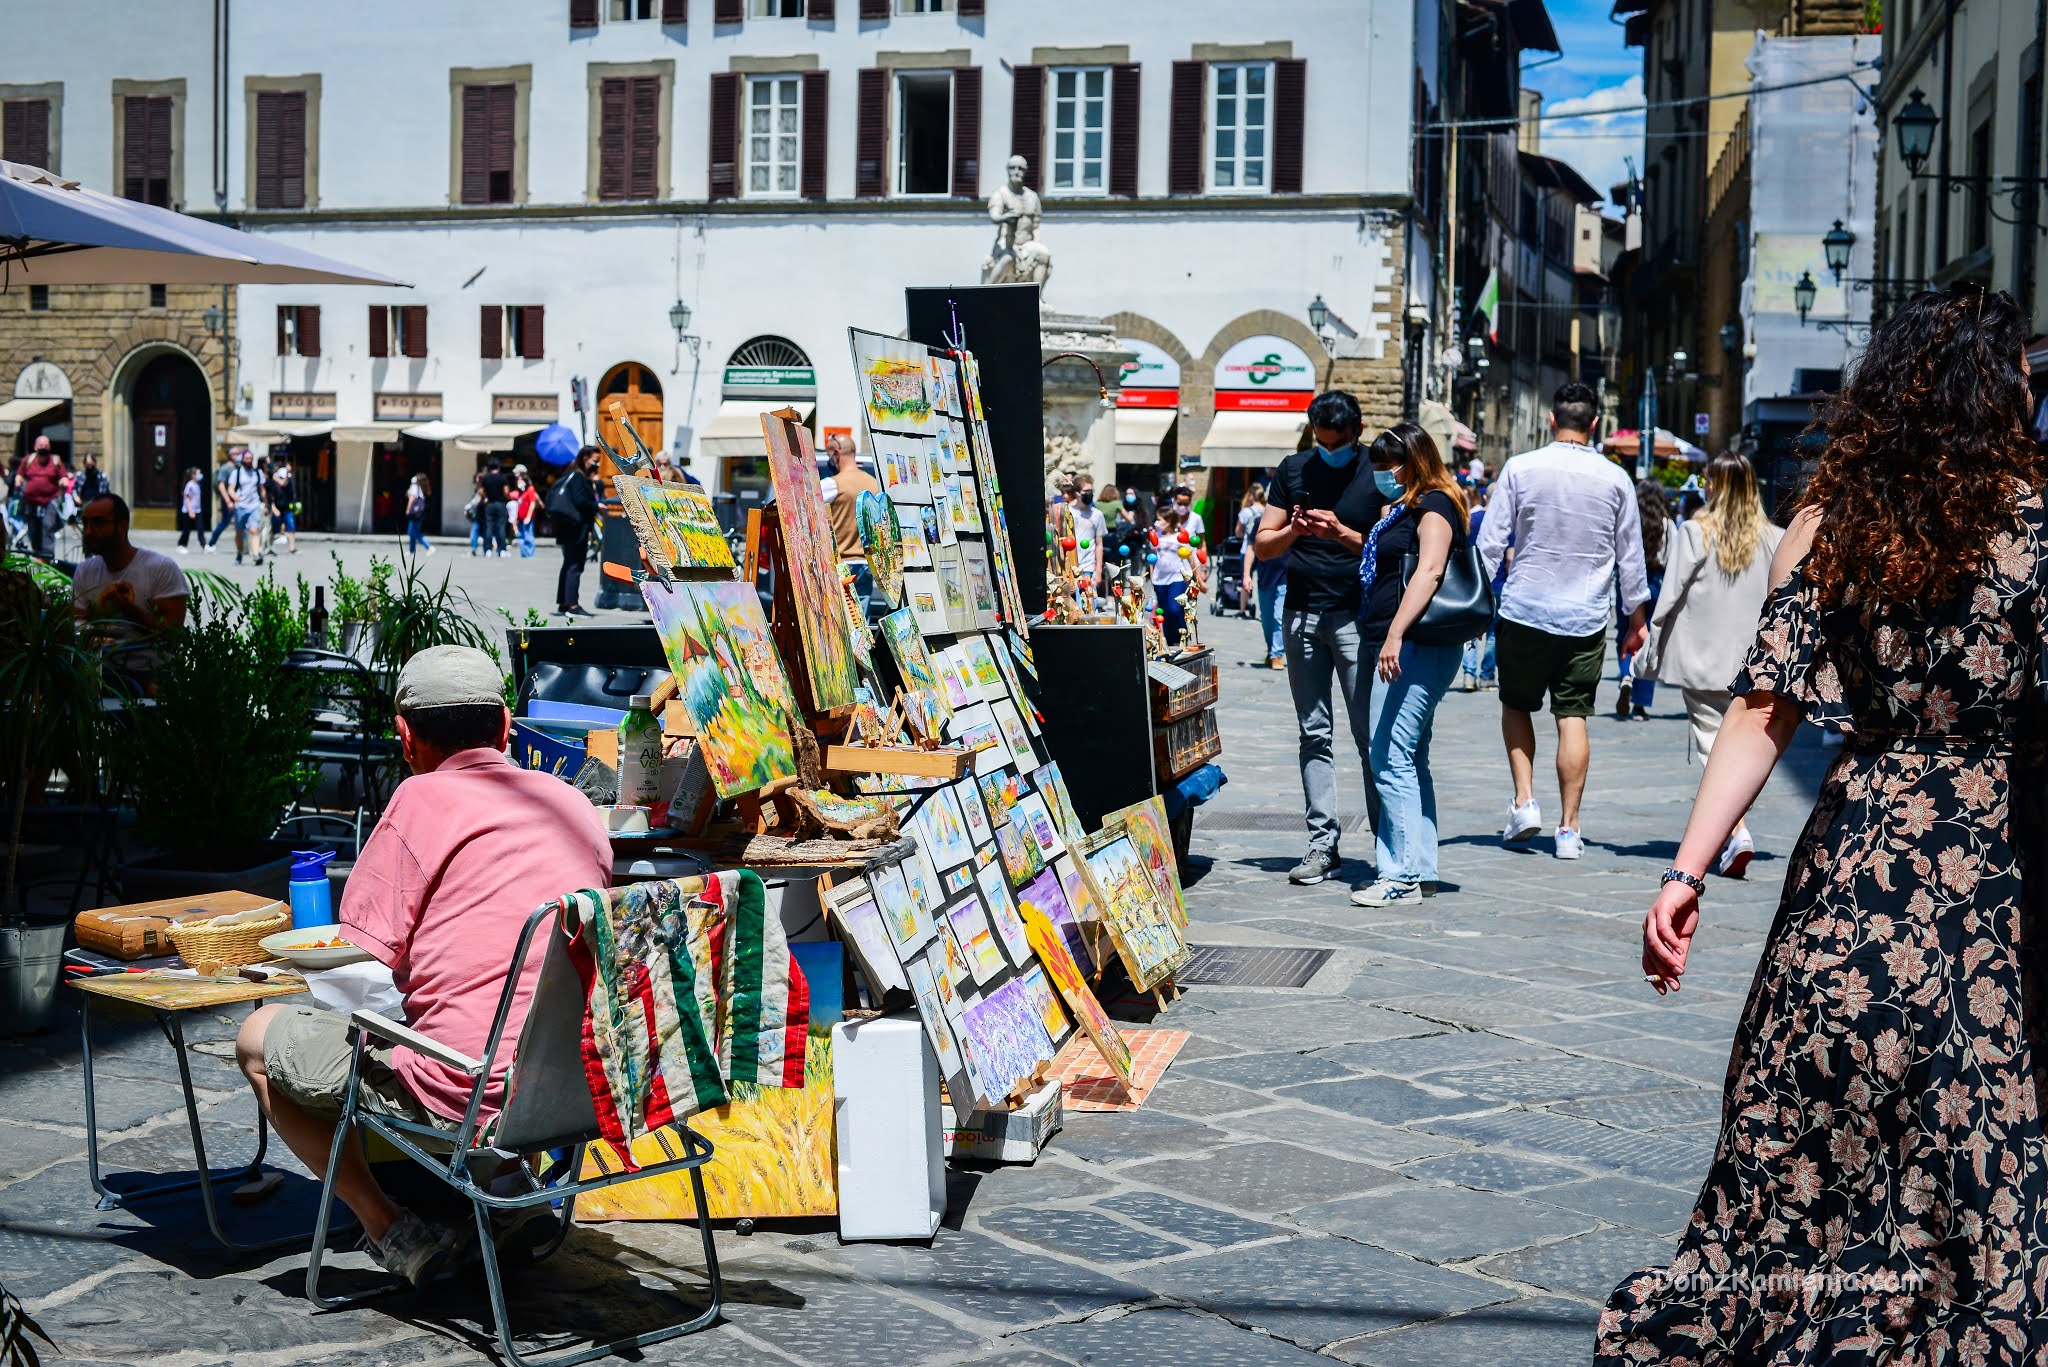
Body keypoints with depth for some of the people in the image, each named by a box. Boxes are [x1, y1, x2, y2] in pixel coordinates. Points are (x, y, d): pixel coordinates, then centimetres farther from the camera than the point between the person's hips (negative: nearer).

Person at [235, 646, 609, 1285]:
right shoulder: (574, 803, 9)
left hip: (459, 1100, -7)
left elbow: (363, 960, -8)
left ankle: (393, 1233, 9)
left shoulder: (423, 801, -9)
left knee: (258, 1038, 15)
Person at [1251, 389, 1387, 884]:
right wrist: (1293, 532, -10)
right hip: (1302, 615, 4)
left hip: (1358, 616, -4)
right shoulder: (1293, 470, 10)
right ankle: (1322, 846, 9)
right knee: (1314, 735, 5)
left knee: (1371, 736, -6)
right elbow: (1262, 546, 10)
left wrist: (1342, 534, -18)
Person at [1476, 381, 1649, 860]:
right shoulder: (1615, 479, 0)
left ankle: (1524, 801, 5)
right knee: (1573, 718, 3)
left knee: (1516, 705, 17)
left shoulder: (1520, 469, -4)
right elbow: (1630, 556, 7)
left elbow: (1490, 543, -3)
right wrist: (1636, 619, 18)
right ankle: (1568, 829, 2)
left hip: (1524, 610, -1)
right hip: (1585, 619, 1)